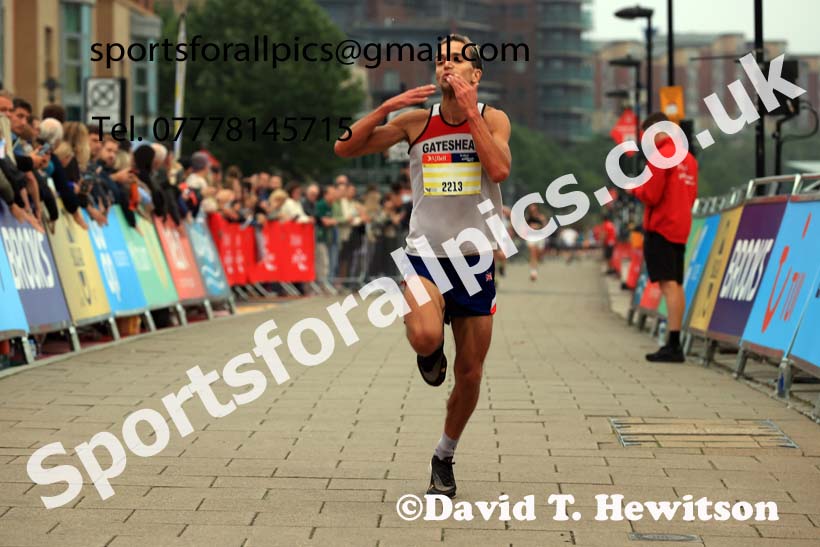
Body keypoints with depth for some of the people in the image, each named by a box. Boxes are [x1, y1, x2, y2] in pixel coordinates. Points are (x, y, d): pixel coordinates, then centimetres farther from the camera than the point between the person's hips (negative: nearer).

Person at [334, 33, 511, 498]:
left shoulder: (493, 119, -2)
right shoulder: (416, 121, -1)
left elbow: (500, 169, -22)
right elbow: (345, 148, -5)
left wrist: (471, 113, -20)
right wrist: (387, 107, -15)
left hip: (476, 261, 1)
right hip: (425, 256, -1)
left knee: (470, 374, 8)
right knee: (426, 336, -32)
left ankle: (444, 458, 31)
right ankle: (432, 350, 7)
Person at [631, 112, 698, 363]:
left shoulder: (660, 156, -12)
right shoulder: (689, 158, 15)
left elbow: (651, 196, -15)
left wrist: (634, 188, 3)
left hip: (660, 228, -8)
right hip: (681, 229, 8)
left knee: (668, 284, -12)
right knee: (676, 285, 10)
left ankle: (673, 345, -17)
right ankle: (675, 344, 13)